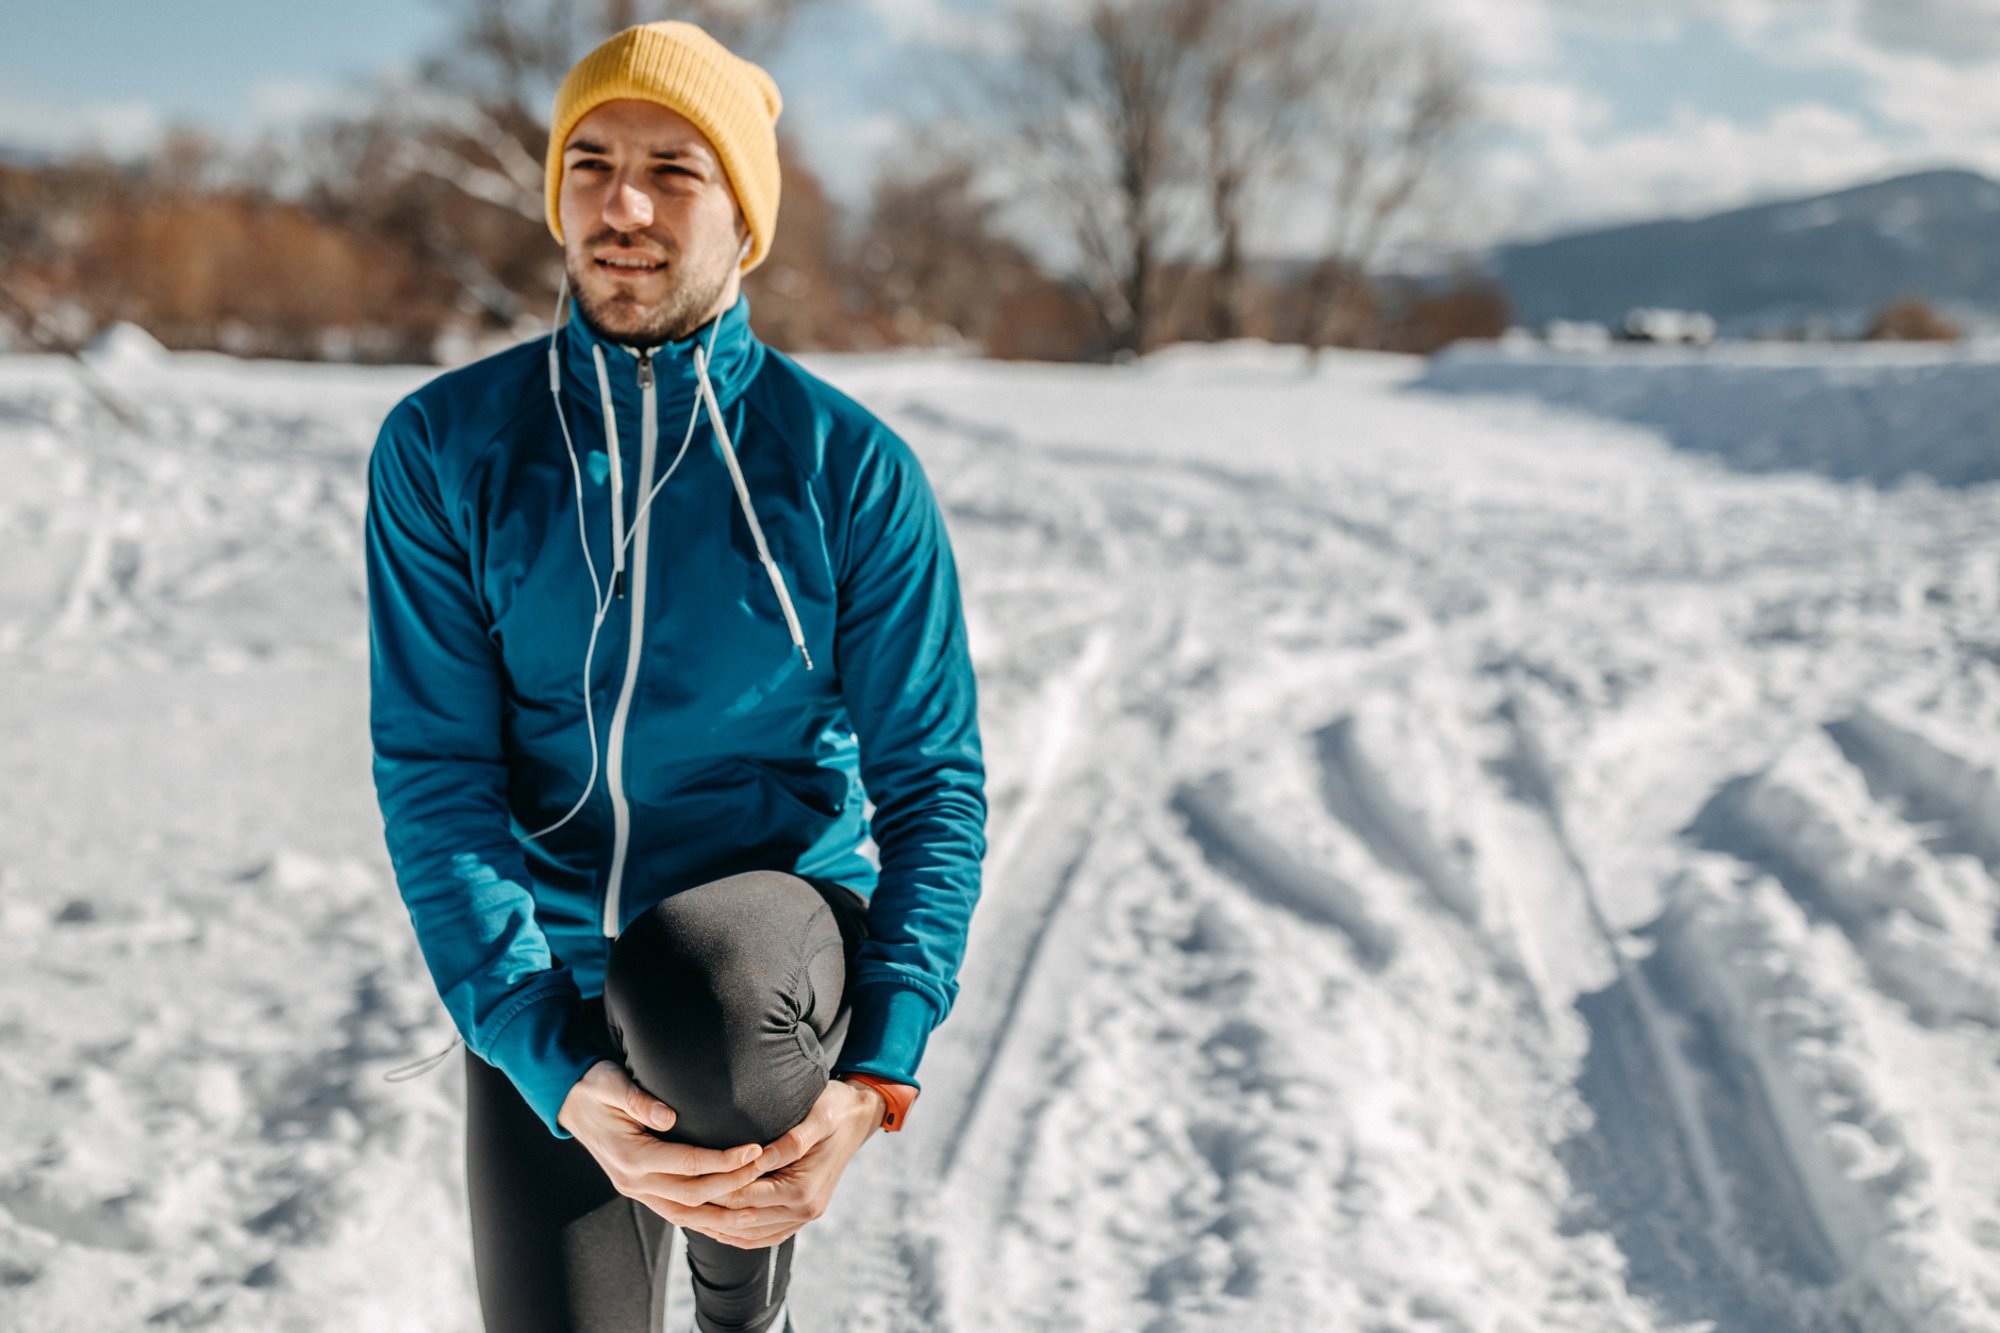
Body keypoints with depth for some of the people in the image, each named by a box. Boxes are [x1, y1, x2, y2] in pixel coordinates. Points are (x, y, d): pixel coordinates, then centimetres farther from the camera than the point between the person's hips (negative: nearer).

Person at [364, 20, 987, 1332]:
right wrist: (554, 1069, -23)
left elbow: (933, 777, -6)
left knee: (719, 996, -33)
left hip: (779, 934, -1)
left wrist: (879, 1074, -20)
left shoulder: (852, 465, -7)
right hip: (545, 985, 2)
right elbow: (434, 772, -10)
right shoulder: (442, 448, -5)